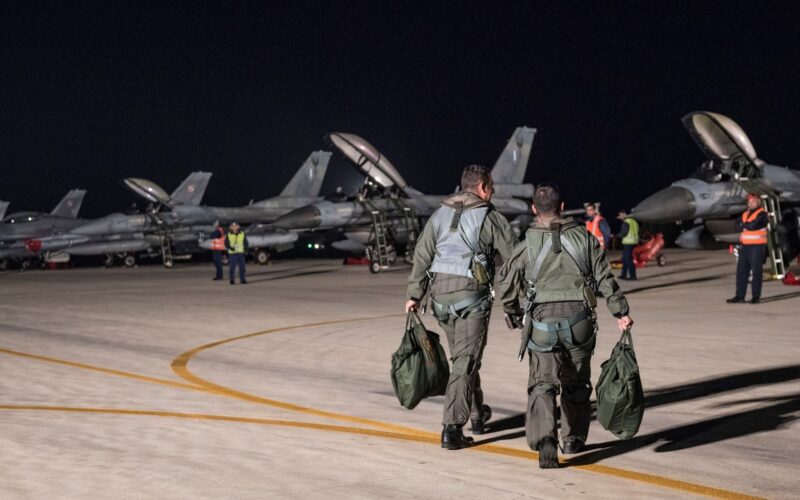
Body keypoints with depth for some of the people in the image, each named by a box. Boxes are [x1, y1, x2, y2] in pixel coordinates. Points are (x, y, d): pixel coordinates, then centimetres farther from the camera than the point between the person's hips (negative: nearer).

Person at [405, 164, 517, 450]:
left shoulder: (440, 215, 10)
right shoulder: (490, 218, -3)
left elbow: (422, 256, 7)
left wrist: (414, 295, 8)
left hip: (440, 294, 6)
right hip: (472, 294, -5)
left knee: (461, 357, 21)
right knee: (465, 361, -3)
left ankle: (477, 415, 36)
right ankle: (452, 428, -10)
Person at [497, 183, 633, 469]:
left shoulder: (527, 245, -1)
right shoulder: (584, 238, 3)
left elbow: (505, 282, 3)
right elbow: (605, 278, 3)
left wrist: (513, 314, 19)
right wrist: (620, 312, 8)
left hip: (542, 320, -2)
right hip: (579, 320, 2)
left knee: (542, 383, 0)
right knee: (577, 383, 18)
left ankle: (544, 439, -20)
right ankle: (573, 439, 29)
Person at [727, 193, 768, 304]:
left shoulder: (762, 214, -5)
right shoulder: (745, 214, 19)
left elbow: (754, 225, -18)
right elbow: (738, 226, 10)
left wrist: (744, 225, -1)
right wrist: (748, 226, -6)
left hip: (757, 246, -7)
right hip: (745, 245, 7)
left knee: (756, 272, -4)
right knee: (741, 271, 4)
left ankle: (756, 296, 0)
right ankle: (739, 296, 6)